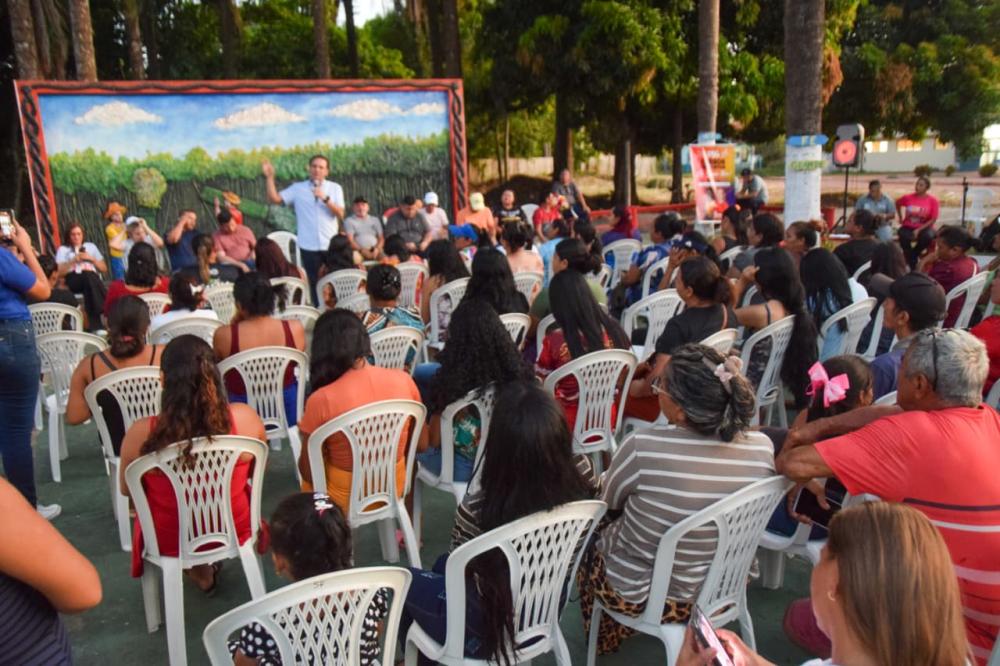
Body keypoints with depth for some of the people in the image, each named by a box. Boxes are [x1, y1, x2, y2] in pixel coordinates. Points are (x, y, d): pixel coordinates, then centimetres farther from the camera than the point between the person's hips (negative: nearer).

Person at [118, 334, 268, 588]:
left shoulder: (141, 434, -26)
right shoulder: (245, 419, -24)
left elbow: (126, 489, -4)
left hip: (169, 544, 0)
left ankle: (200, 571, 40)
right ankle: (202, 568, 46)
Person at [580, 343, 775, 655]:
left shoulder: (643, 446, -33)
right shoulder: (762, 448, -20)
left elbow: (609, 500, -10)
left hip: (638, 595, -4)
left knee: (591, 531, 28)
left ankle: (605, 640, 46)